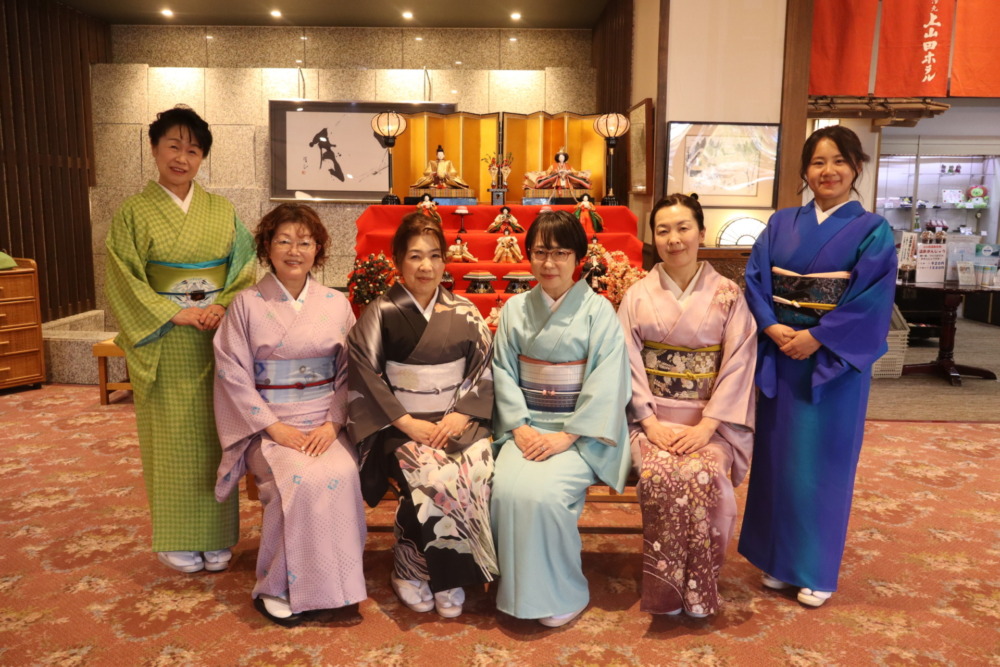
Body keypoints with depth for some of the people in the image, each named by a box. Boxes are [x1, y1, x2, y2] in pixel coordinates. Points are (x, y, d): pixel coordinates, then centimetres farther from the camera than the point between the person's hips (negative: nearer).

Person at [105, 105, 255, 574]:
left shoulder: (222, 211, 7)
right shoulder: (133, 213, -1)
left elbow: (245, 271, 4)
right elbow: (123, 283, -5)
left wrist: (222, 307, -13)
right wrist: (178, 314, -15)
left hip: (218, 340, 2)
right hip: (164, 346, -2)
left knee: (216, 436, 6)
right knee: (172, 439, 5)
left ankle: (217, 536, 20)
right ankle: (176, 540, 21)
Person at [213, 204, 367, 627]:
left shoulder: (336, 304, 7)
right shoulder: (247, 305, 1)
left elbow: (348, 371, 6)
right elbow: (233, 374, -3)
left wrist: (333, 423, -9)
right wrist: (275, 428, -12)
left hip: (324, 425, 2)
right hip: (268, 426, -2)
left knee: (341, 475, -28)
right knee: (301, 481, -30)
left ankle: (332, 583, -8)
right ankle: (277, 588, -9)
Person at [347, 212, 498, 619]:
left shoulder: (464, 313, 9)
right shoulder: (381, 314, 2)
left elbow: (485, 371, 8)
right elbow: (363, 376, -3)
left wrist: (462, 415, -8)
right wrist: (406, 422, -12)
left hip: (457, 422, 3)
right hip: (401, 426, -2)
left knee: (477, 474, -28)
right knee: (435, 478, -31)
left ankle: (450, 575, -6)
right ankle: (410, 569, -4)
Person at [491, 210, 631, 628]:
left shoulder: (598, 311, -3)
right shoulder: (515, 309, 7)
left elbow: (607, 382, -11)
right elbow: (503, 372, 4)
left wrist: (566, 436, -18)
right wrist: (520, 427, -11)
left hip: (580, 431, -3)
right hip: (527, 425, 3)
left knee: (543, 493, -27)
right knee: (508, 489, -24)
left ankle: (562, 594, -2)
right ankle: (519, 590, -1)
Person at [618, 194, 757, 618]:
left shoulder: (728, 295, 3)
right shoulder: (638, 296, 5)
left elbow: (738, 365, -4)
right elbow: (629, 364, -1)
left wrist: (706, 426, -15)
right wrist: (651, 423, -13)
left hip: (710, 419, 0)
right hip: (653, 417, 0)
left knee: (704, 476, -29)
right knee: (660, 476, -29)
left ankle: (699, 587, -6)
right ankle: (665, 588, -9)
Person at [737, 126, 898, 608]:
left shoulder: (872, 230, -2)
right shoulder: (782, 224, 7)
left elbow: (872, 300, -11)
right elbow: (754, 279, 1)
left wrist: (815, 338, -18)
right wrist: (774, 329, -14)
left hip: (835, 361, -3)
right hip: (779, 357, 3)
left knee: (822, 461, 4)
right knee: (777, 455, 9)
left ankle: (817, 570, 21)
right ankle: (778, 559, 26)